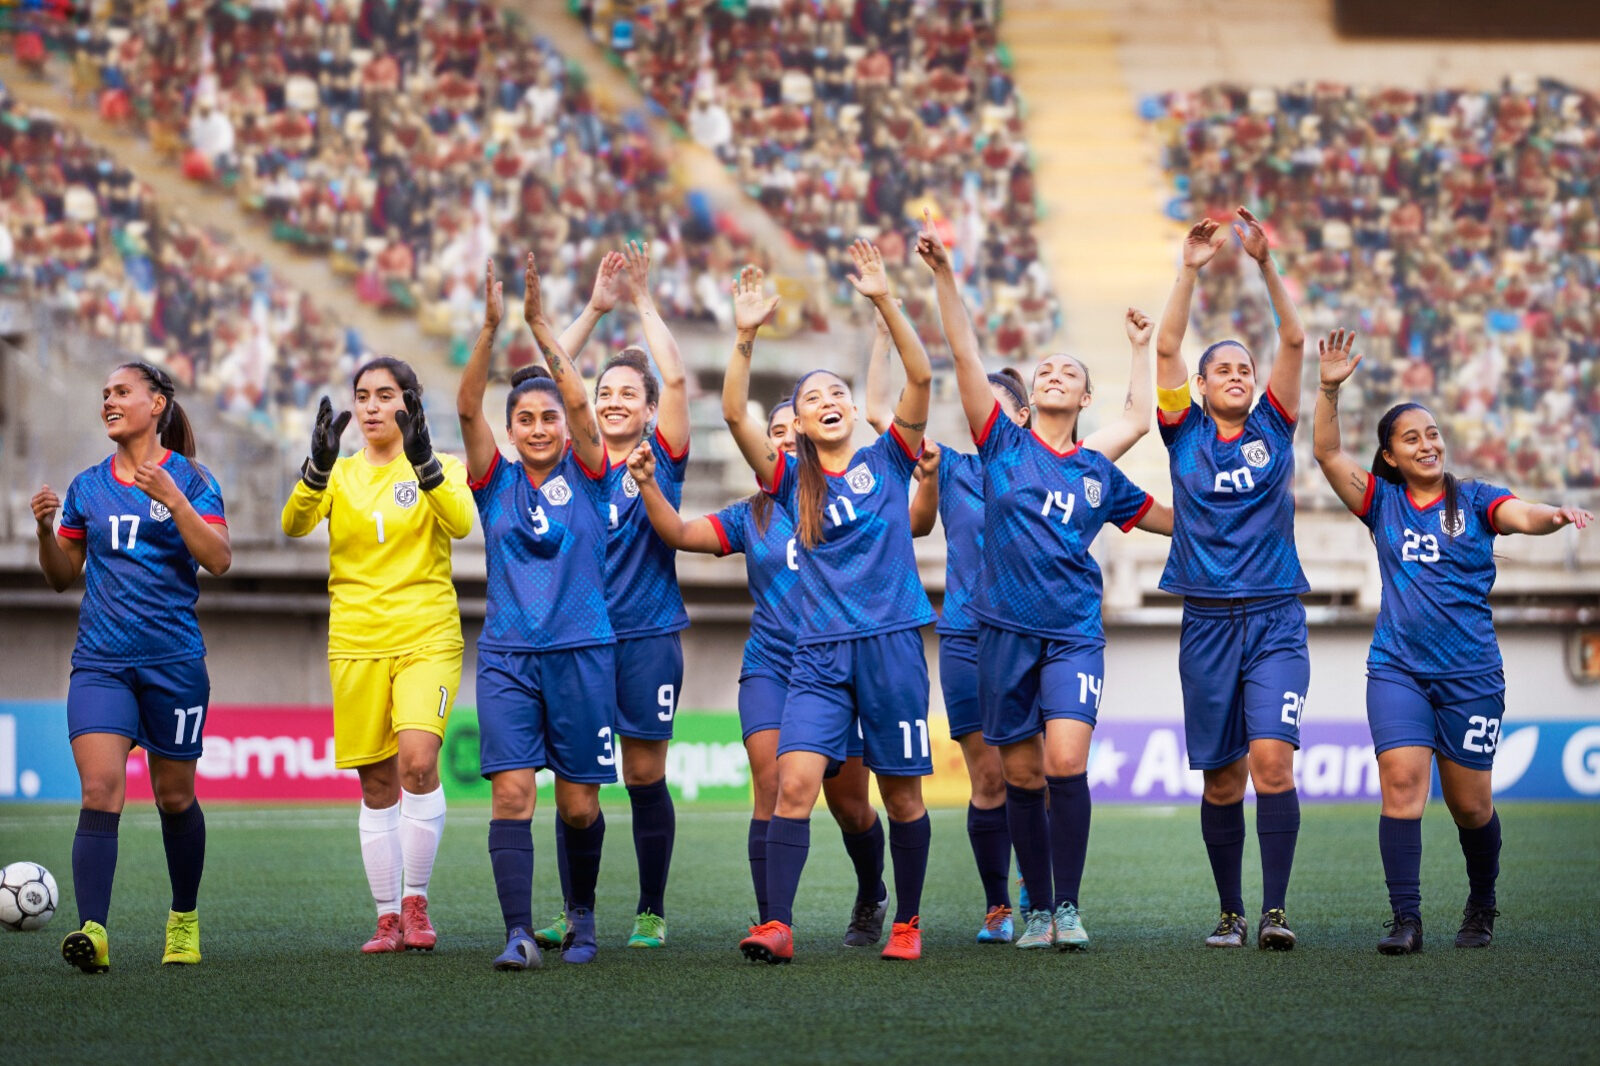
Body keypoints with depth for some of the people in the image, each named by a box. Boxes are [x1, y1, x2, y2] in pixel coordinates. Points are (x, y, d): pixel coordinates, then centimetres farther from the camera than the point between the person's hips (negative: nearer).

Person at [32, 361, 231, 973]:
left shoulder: (190, 478, 0)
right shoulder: (88, 486, 11)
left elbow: (219, 560, -12)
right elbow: (62, 577, 16)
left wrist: (172, 498, -21)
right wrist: (46, 530, -3)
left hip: (173, 659, -2)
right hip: (100, 662, 2)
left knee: (174, 796, 9)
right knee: (100, 789, -16)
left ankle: (184, 922, 30)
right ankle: (92, 930, -26)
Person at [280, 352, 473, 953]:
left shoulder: (441, 469, 4)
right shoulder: (339, 475, 10)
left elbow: (459, 523, -16)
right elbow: (295, 523, -9)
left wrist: (423, 462, -30)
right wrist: (318, 466, -26)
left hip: (427, 639, -3)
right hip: (356, 644, 3)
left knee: (418, 760, -21)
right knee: (377, 786, 4)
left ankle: (416, 902, -9)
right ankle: (389, 918, 12)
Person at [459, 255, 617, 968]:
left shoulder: (587, 479, 3)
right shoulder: (496, 483, 6)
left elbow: (581, 403, -12)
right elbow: (467, 408, -8)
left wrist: (540, 324, -19)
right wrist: (491, 330, -21)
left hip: (582, 653, 0)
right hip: (507, 656, 1)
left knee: (578, 803, 5)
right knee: (511, 793, -12)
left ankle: (581, 912, 28)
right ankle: (519, 932, -15)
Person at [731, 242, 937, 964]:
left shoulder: (888, 460, 6)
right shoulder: (792, 480, 8)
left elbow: (921, 377, -7)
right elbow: (735, 415, -5)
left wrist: (884, 301, -16)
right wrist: (747, 338, -16)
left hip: (891, 644, 0)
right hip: (819, 652, 1)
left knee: (902, 793, 7)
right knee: (795, 782, -15)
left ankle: (907, 922, 22)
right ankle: (777, 925, -20)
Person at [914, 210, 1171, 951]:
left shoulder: (1097, 471, 12)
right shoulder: (1003, 442, 7)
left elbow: (1173, 520, 27)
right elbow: (966, 355, -2)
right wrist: (943, 274, -11)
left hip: (1074, 632, 0)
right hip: (1004, 631, 0)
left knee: (1066, 761, -16)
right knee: (1020, 774, 3)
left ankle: (1069, 907, -9)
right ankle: (1037, 908, 16)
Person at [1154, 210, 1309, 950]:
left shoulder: (1272, 428, 8)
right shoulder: (1185, 432, 8)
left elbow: (1294, 341, -1)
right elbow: (1166, 348, -2)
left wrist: (1267, 266, -11)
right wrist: (1190, 271, -10)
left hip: (1275, 619, -1)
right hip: (1207, 622, 1)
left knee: (1272, 759, -16)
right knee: (1222, 779, 5)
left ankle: (1275, 909, -16)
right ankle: (1231, 912, 15)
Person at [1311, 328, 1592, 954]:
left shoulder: (1474, 501, 2)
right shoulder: (1381, 502, 7)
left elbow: (1521, 516, -17)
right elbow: (1327, 453, -3)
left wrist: (1555, 516, -40)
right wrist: (1330, 389, -17)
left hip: (1471, 674, -1)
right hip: (1397, 668, 1)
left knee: (1470, 806, 6)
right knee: (1402, 782, -16)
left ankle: (1481, 911, 30)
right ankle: (1406, 920, -16)